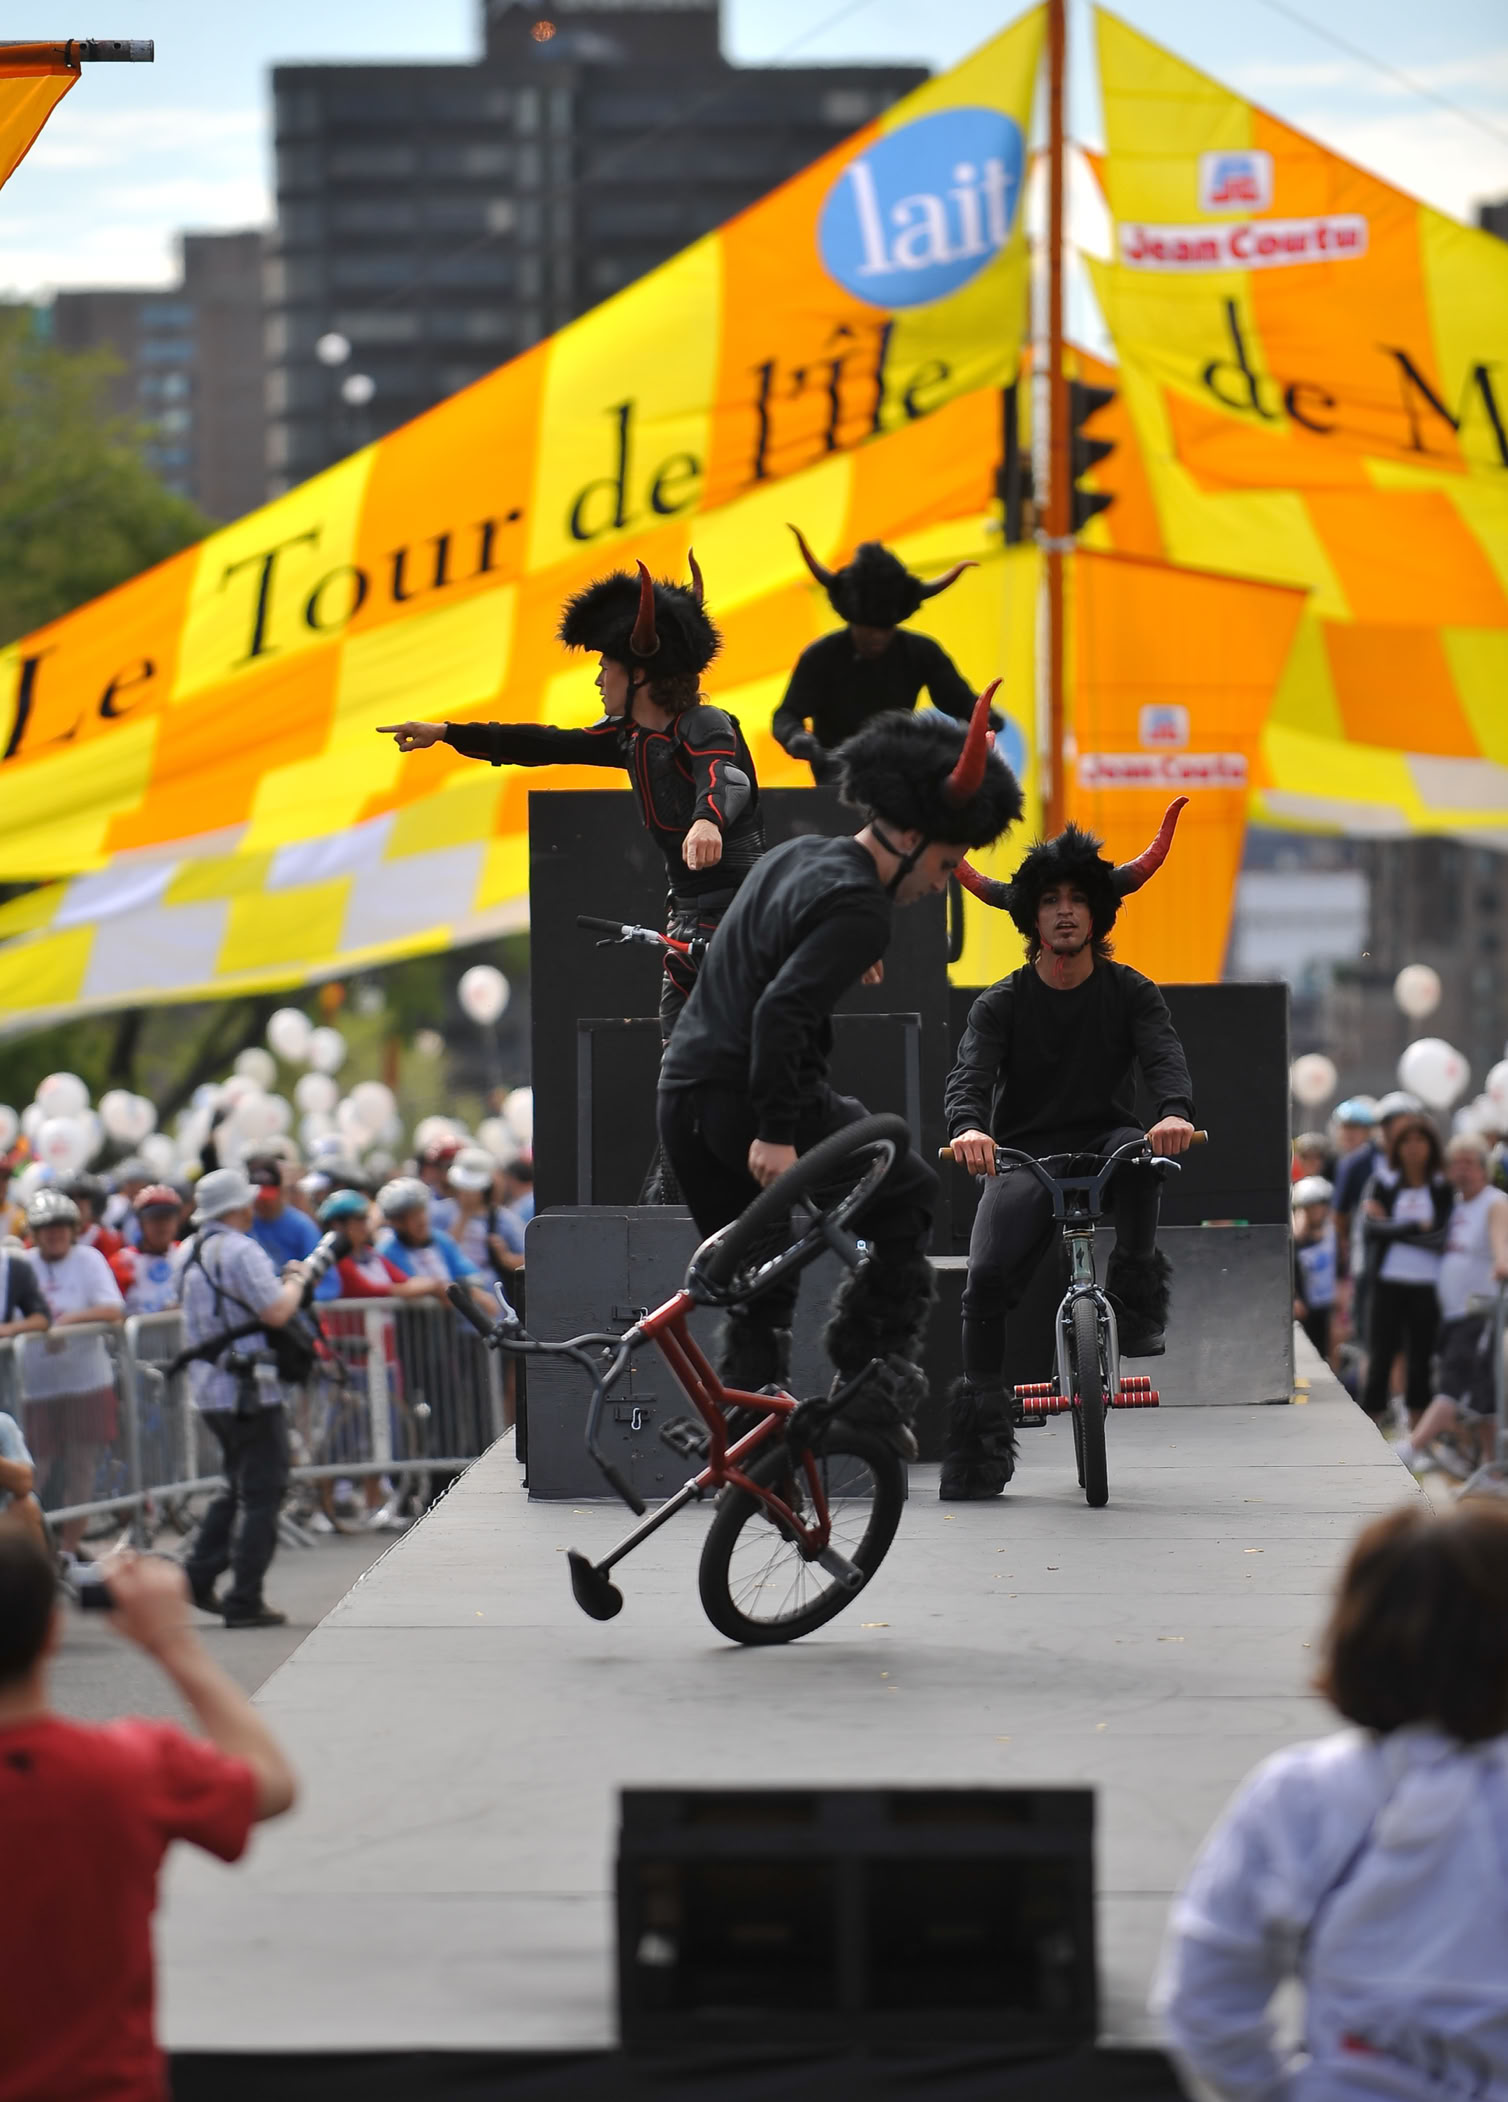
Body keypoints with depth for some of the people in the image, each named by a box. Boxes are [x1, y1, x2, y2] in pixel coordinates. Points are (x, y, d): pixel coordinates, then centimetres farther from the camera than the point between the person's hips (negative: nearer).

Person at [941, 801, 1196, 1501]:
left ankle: (1135, 1297, -18)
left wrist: (1175, 1112, -37)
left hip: (1103, 1141, 0)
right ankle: (981, 1435, -11)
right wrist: (968, 1128, -38)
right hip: (1024, 1155, 0)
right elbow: (970, 1071, -14)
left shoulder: (1129, 992, 4)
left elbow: (1163, 1054, -13)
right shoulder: (1002, 1003, 2)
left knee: (1139, 1152, -37)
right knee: (986, 1278, -22)